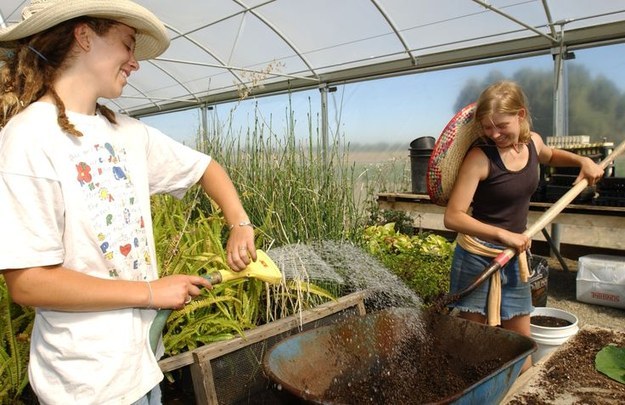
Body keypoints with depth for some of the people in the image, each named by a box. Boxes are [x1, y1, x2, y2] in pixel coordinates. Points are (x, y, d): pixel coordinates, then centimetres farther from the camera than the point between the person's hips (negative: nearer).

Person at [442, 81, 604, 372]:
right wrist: (502, 234, -31)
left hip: (516, 256, 6)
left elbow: (549, 156, 28)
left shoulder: (532, 142, 0)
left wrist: (582, 160, 10)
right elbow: (452, 217, -23)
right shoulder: (480, 157, -19)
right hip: (478, 257, -6)